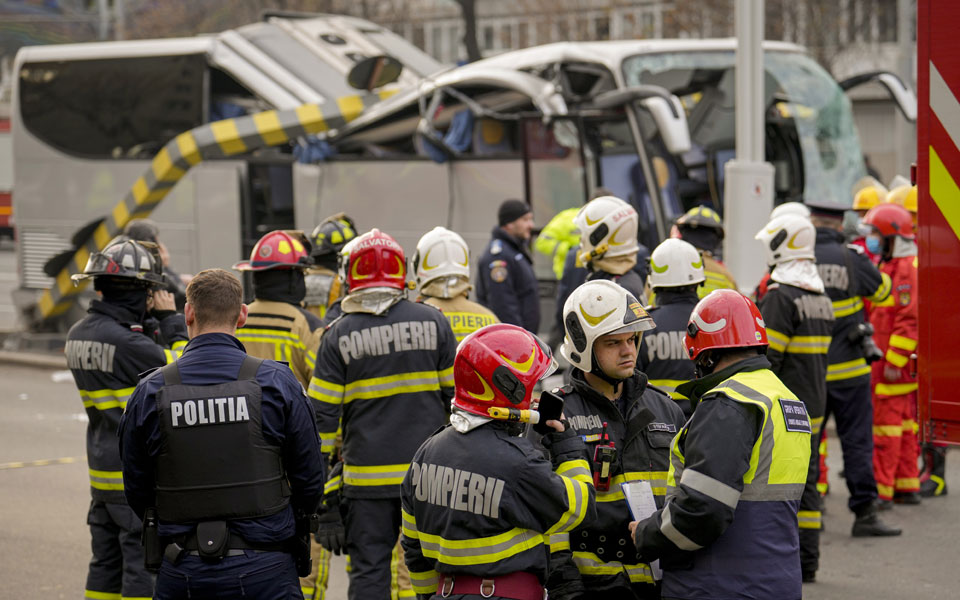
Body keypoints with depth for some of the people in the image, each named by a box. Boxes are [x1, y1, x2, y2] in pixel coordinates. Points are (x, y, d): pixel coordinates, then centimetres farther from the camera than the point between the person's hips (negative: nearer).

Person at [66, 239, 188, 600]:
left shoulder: (79, 335, 6)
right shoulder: (124, 340, -21)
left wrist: (147, 319, 6)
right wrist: (170, 319, -4)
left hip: (104, 469, 9)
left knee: (106, 564, 15)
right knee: (145, 564, -2)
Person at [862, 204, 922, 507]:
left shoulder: (909, 268, -15)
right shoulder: (887, 266, 18)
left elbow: (910, 320, -21)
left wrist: (894, 361, -22)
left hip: (897, 363, -10)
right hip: (884, 360, 10)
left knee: (886, 423, -8)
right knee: (903, 424, 12)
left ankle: (881, 489, -7)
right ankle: (907, 486, 17)